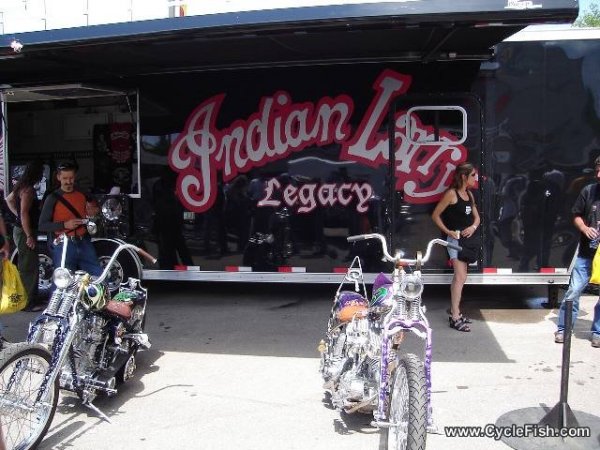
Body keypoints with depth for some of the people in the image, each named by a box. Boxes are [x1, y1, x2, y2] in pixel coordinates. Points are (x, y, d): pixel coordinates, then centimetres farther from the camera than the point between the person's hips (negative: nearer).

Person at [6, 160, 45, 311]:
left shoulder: (21, 186, 11)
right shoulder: (28, 189, -19)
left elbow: (9, 200, 28)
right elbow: (24, 213, -24)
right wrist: (29, 236, -22)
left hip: (20, 230, 10)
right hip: (25, 232, -10)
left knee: (27, 267, 17)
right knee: (29, 268, -6)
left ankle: (32, 298, 28)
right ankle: (29, 303, -2)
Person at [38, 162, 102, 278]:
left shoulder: (83, 195, 13)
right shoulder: (53, 198, -1)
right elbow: (42, 225, -6)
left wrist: (93, 212, 8)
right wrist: (64, 225, -18)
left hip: (84, 243, 4)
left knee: (99, 276, 3)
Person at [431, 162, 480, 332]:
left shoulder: (469, 194, 12)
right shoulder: (452, 193, -10)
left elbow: (476, 217, 17)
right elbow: (435, 215, -9)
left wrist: (473, 227, -4)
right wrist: (448, 232, -15)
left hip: (467, 238, 8)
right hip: (455, 238, -8)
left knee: (459, 277, 14)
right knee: (461, 277, -13)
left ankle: (455, 311, 24)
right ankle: (455, 318, -11)